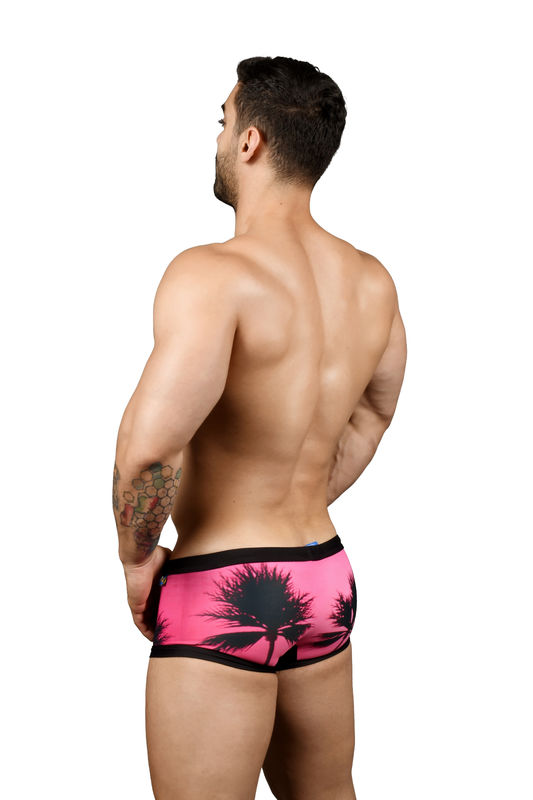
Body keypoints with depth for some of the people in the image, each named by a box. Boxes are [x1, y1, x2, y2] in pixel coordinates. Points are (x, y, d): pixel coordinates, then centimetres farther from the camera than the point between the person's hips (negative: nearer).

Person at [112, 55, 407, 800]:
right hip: (327, 578, 8)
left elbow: (148, 447, -35)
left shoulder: (215, 274, -22)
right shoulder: (371, 282, 2)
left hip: (221, 597, -7)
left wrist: (136, 556, -15)